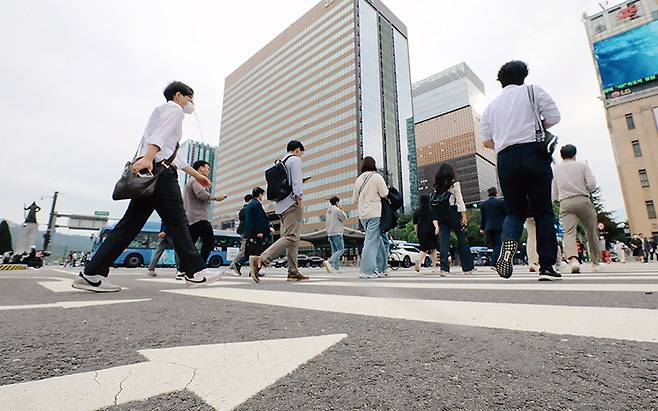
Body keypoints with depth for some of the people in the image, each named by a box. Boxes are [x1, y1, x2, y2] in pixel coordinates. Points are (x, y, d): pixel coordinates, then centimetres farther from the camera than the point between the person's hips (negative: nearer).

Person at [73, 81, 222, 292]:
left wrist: (196, 175, 34)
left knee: (131, 223, 4)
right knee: (178, 222, -8)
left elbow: (174, 155, 34)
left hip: (148, 171, 9)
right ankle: (195, 272, -3)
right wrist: (148, 158, -31)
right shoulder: (174, 109, 6)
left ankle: (92, 274, 3)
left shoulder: (162, 111, 35)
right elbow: (160, 134, -16)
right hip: (159, 170, -9)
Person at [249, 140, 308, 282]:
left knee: (292, 239, 10)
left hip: (281, 205, 10)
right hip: (292, 204, -9)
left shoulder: (281, 163, 24)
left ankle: (293, 272, 8)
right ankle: (261, 260, -29)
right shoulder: (295, 160, 0)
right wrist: (298, 197, -14)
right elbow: (297, 181, -13)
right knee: (291, 237, -17)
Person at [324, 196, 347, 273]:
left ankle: (336, 267, 5)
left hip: (330, 233, 8)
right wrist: (342, 210, 8)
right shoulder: (337, 210, -8)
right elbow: (345, 219, 0)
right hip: (337, 233, -8)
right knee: (341, 250, -7)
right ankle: (329, 262, -22)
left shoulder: (328, 211, 16)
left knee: (334, 251, 9)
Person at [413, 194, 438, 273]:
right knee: (433, 249, 12)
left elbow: (415, 224, 10)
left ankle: (419, 260, -22)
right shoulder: (431, 209, -1)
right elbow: (434, 220, -14)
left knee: (424, 249, 7)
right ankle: (434, 267, 14)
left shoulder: (417, 211, 8)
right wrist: (436, 228, -20)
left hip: (421, 232, 2)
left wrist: (416, 232, 19)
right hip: (431, 231, -2)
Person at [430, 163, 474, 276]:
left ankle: (444, 268, -8)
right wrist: (464, 216, -6)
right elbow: (459, 200, -5)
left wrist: (435, 222, 7)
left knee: (443, 241, 0)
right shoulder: (454, 184, 2)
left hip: (442, 218, 3)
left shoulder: (436, 187, 10)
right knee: (461, 240, 6)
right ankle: (468, 267, 13)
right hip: (454, 215, -3)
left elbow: (433, 204, 5)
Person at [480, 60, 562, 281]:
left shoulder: (491, 106, 18)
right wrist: (533, 128, 22)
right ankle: (546, 266, 2)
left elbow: (486, 141, 14)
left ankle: (508, 243, -19)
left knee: (515, 210, 11)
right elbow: (554, 117, 4)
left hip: (505, 160, 3)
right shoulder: (532, 90, 11)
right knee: (543, 211, 5)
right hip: (533, 153, -2)